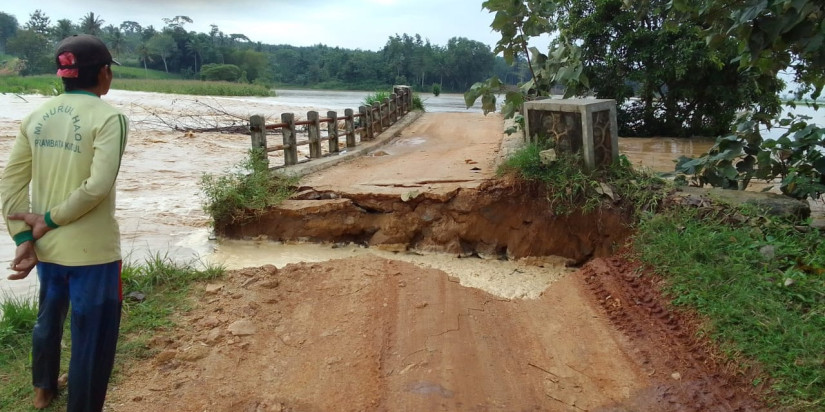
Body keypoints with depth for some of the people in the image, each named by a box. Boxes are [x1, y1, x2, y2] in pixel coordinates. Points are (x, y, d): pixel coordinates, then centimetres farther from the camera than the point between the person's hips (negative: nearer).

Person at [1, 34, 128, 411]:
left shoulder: (36, 117, 4)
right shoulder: (108, 117, -14)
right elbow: (97, 186, -24)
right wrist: (48, 220, -13)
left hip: (46, 246, 7)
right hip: (91, 250, -7)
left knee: (48, 316, 29)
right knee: (91, 338, 8)